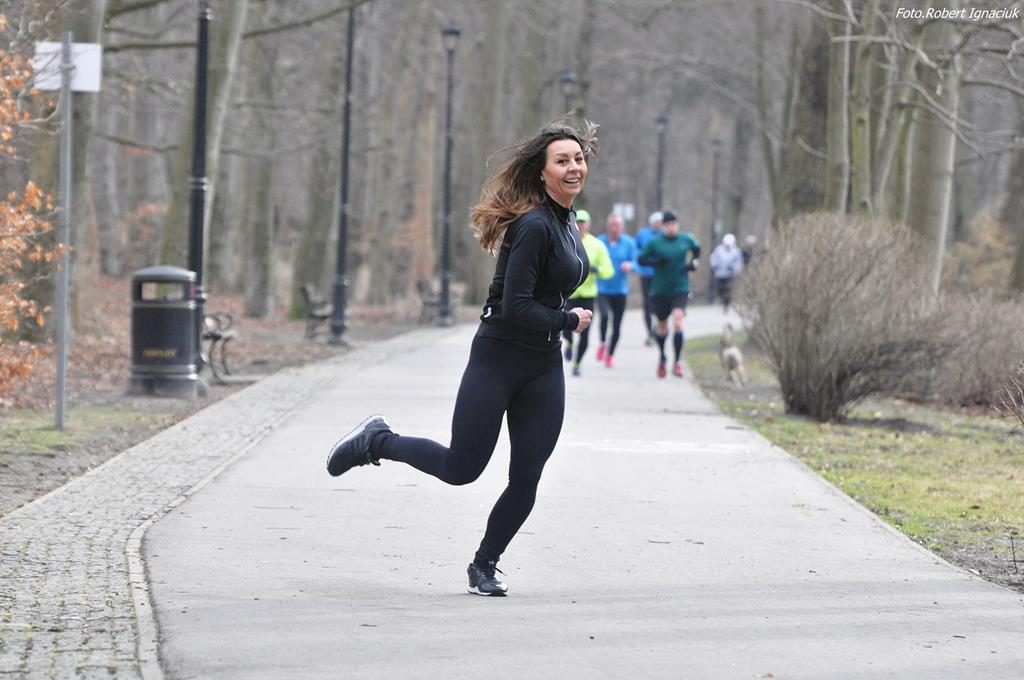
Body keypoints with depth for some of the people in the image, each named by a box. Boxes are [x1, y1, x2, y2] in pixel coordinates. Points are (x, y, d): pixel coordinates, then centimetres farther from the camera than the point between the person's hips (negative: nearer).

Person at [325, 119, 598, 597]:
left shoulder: (566, 221, 9)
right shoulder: (533, 225, -19)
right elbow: (516, 307, -23)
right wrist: (570, 321, -12)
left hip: (544, 368, 8)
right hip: (497, 359, -8)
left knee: (526, 481, 3)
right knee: (461, 467, -2)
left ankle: (485, 566, 19)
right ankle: (376, 440, 22)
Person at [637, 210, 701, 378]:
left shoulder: (686, 239, -1)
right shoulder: (654, 242, -5)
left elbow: (697, 248, 20)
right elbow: (641, 259, -1)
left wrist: (694, 262, 3)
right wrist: (654, 261, -19)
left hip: (680, 290, -1)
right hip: (660, 290, 1)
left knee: (678, 322, -20)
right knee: (662, 326, 13)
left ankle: (678, 361, -13)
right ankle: (662, 359, 39)